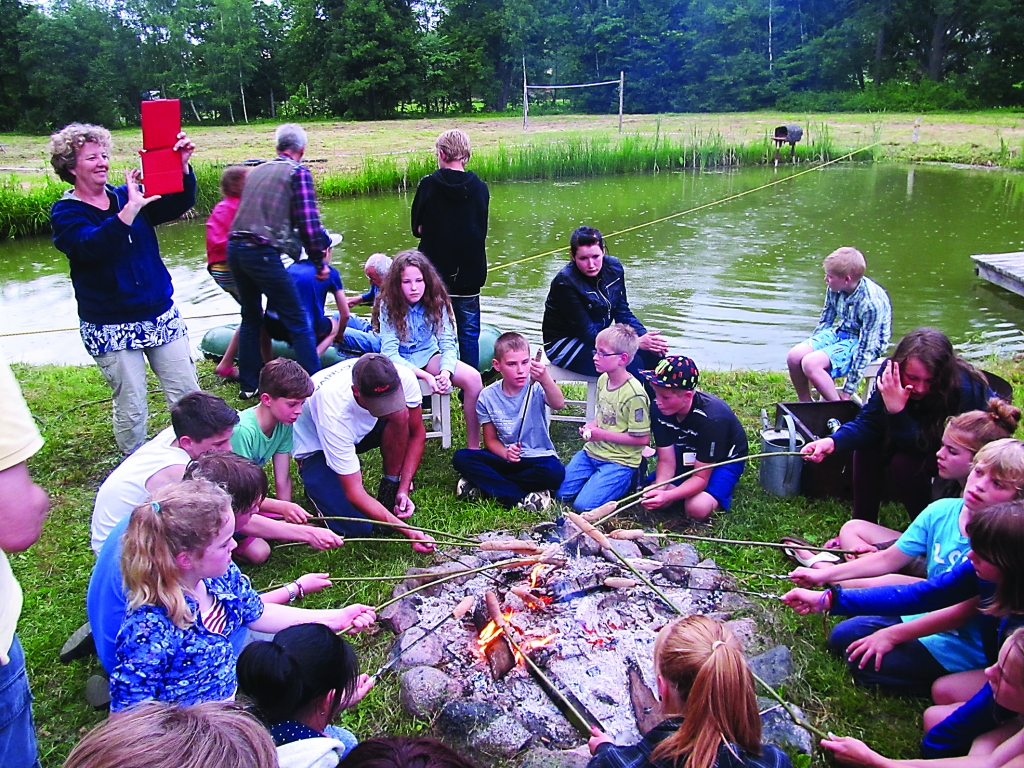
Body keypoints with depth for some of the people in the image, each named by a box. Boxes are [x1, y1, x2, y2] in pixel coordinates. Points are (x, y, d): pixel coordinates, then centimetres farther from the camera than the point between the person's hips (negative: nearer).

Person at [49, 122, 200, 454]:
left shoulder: (126, 196, 8)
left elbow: (178, 204, -3)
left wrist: (182, 166, -21)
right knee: (131, 410, 2)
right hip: (110, 326, -4)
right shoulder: (66, 213, -5)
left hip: (161, 315, 4)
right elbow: (93, 246, -25)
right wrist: (131, 209, -35)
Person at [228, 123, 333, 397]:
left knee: (251, 318, 20)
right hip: (263, 253, -7)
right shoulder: (298, 172, 0)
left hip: (235, 248, 7)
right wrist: (319, 262, 0)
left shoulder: (256, 171, 19)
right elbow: (308, 221, -8)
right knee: (299, 323, -1)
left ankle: (249, 384, 25)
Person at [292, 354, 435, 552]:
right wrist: (407, 531, -40)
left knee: (400, 414, -30)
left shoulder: (404, 378, -30)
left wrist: (403, 490, -21)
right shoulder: (335, 412, -41)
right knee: (357, 528, -20)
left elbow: (417, 433, -12)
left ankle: (390, 491, -10)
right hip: (316, 446, -4)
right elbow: (354, 493, -35)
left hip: (363, 428, 4)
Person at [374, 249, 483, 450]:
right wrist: (426, 376, -32)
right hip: (399, 361, -3)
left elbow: (447, 343, -10)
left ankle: (473, 446, -12)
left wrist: (445, 372, -31)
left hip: (428, 355, 3)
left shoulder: (436, 302, -9)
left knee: (473, 377, -23)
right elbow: (390, 353, -21)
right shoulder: (388, 306, -16)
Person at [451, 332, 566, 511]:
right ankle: (521, 498, -23)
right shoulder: (487, 397, -5)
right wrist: (506, 453, -21)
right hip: (505, 458, 3)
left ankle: (485, 484, -17)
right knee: (461, 458, -19)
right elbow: (490, 440, 1)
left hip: (537, 458, -2)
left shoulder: (536, 388, -13)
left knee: (555, 472, -35)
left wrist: (545, 380, -55)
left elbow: (558, 404, -35)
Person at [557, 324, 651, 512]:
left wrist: (603, 434, -17)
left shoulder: (634, 394, -22)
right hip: (593, 451, 7)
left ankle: (628, 478, 5)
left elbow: (642, 439, -20)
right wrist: (591, 426, -3)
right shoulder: (603, 379, 2)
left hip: (619, 461, -7)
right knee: (562, 493, 2)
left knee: (583, 506, -15)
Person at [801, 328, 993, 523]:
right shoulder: (891, 374, -23)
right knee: (868, 445, -16)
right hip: (924, 435, 5)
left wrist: (897, 411, -47)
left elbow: (924, 448, -33)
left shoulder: (963, 388, -36)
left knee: (905, 462, -28)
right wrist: (833, 441, -38)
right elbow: (868, 423, -20)